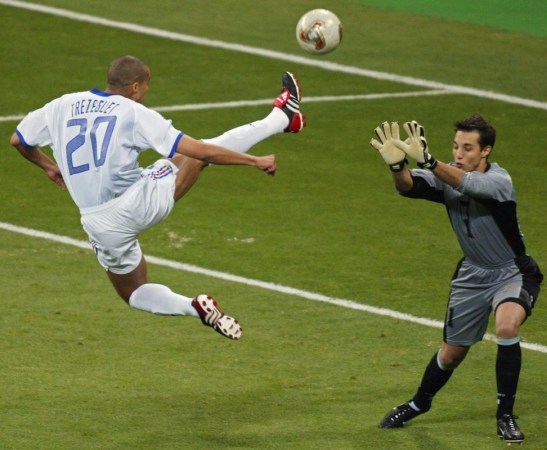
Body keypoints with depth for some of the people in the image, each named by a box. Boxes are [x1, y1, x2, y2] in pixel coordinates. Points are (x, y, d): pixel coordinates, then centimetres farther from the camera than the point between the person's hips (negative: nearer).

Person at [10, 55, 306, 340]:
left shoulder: (63, 106, 5)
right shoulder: (134, 113, -6)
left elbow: (18, 140, 18)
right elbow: (201, 150, -6)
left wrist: (48, 166, 36)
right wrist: (255, 162, 2)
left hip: (101, 226, 3)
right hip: (143, 201, -3)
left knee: (134, 293, 26)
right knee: (204, 151, 16)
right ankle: (282, 119, 31)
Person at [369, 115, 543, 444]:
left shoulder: (498, 181, -28)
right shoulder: (446, 176, -12)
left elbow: (468, 184, -50)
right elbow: (409, 186, -30)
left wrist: (425, 160, -65)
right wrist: (397, 164, -54)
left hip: (513, 273, -5)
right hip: (473, 274, 5)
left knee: (507, 325, -33)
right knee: (452, 353, 13)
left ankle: (506, 415, -17)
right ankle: (419, 403, 44)